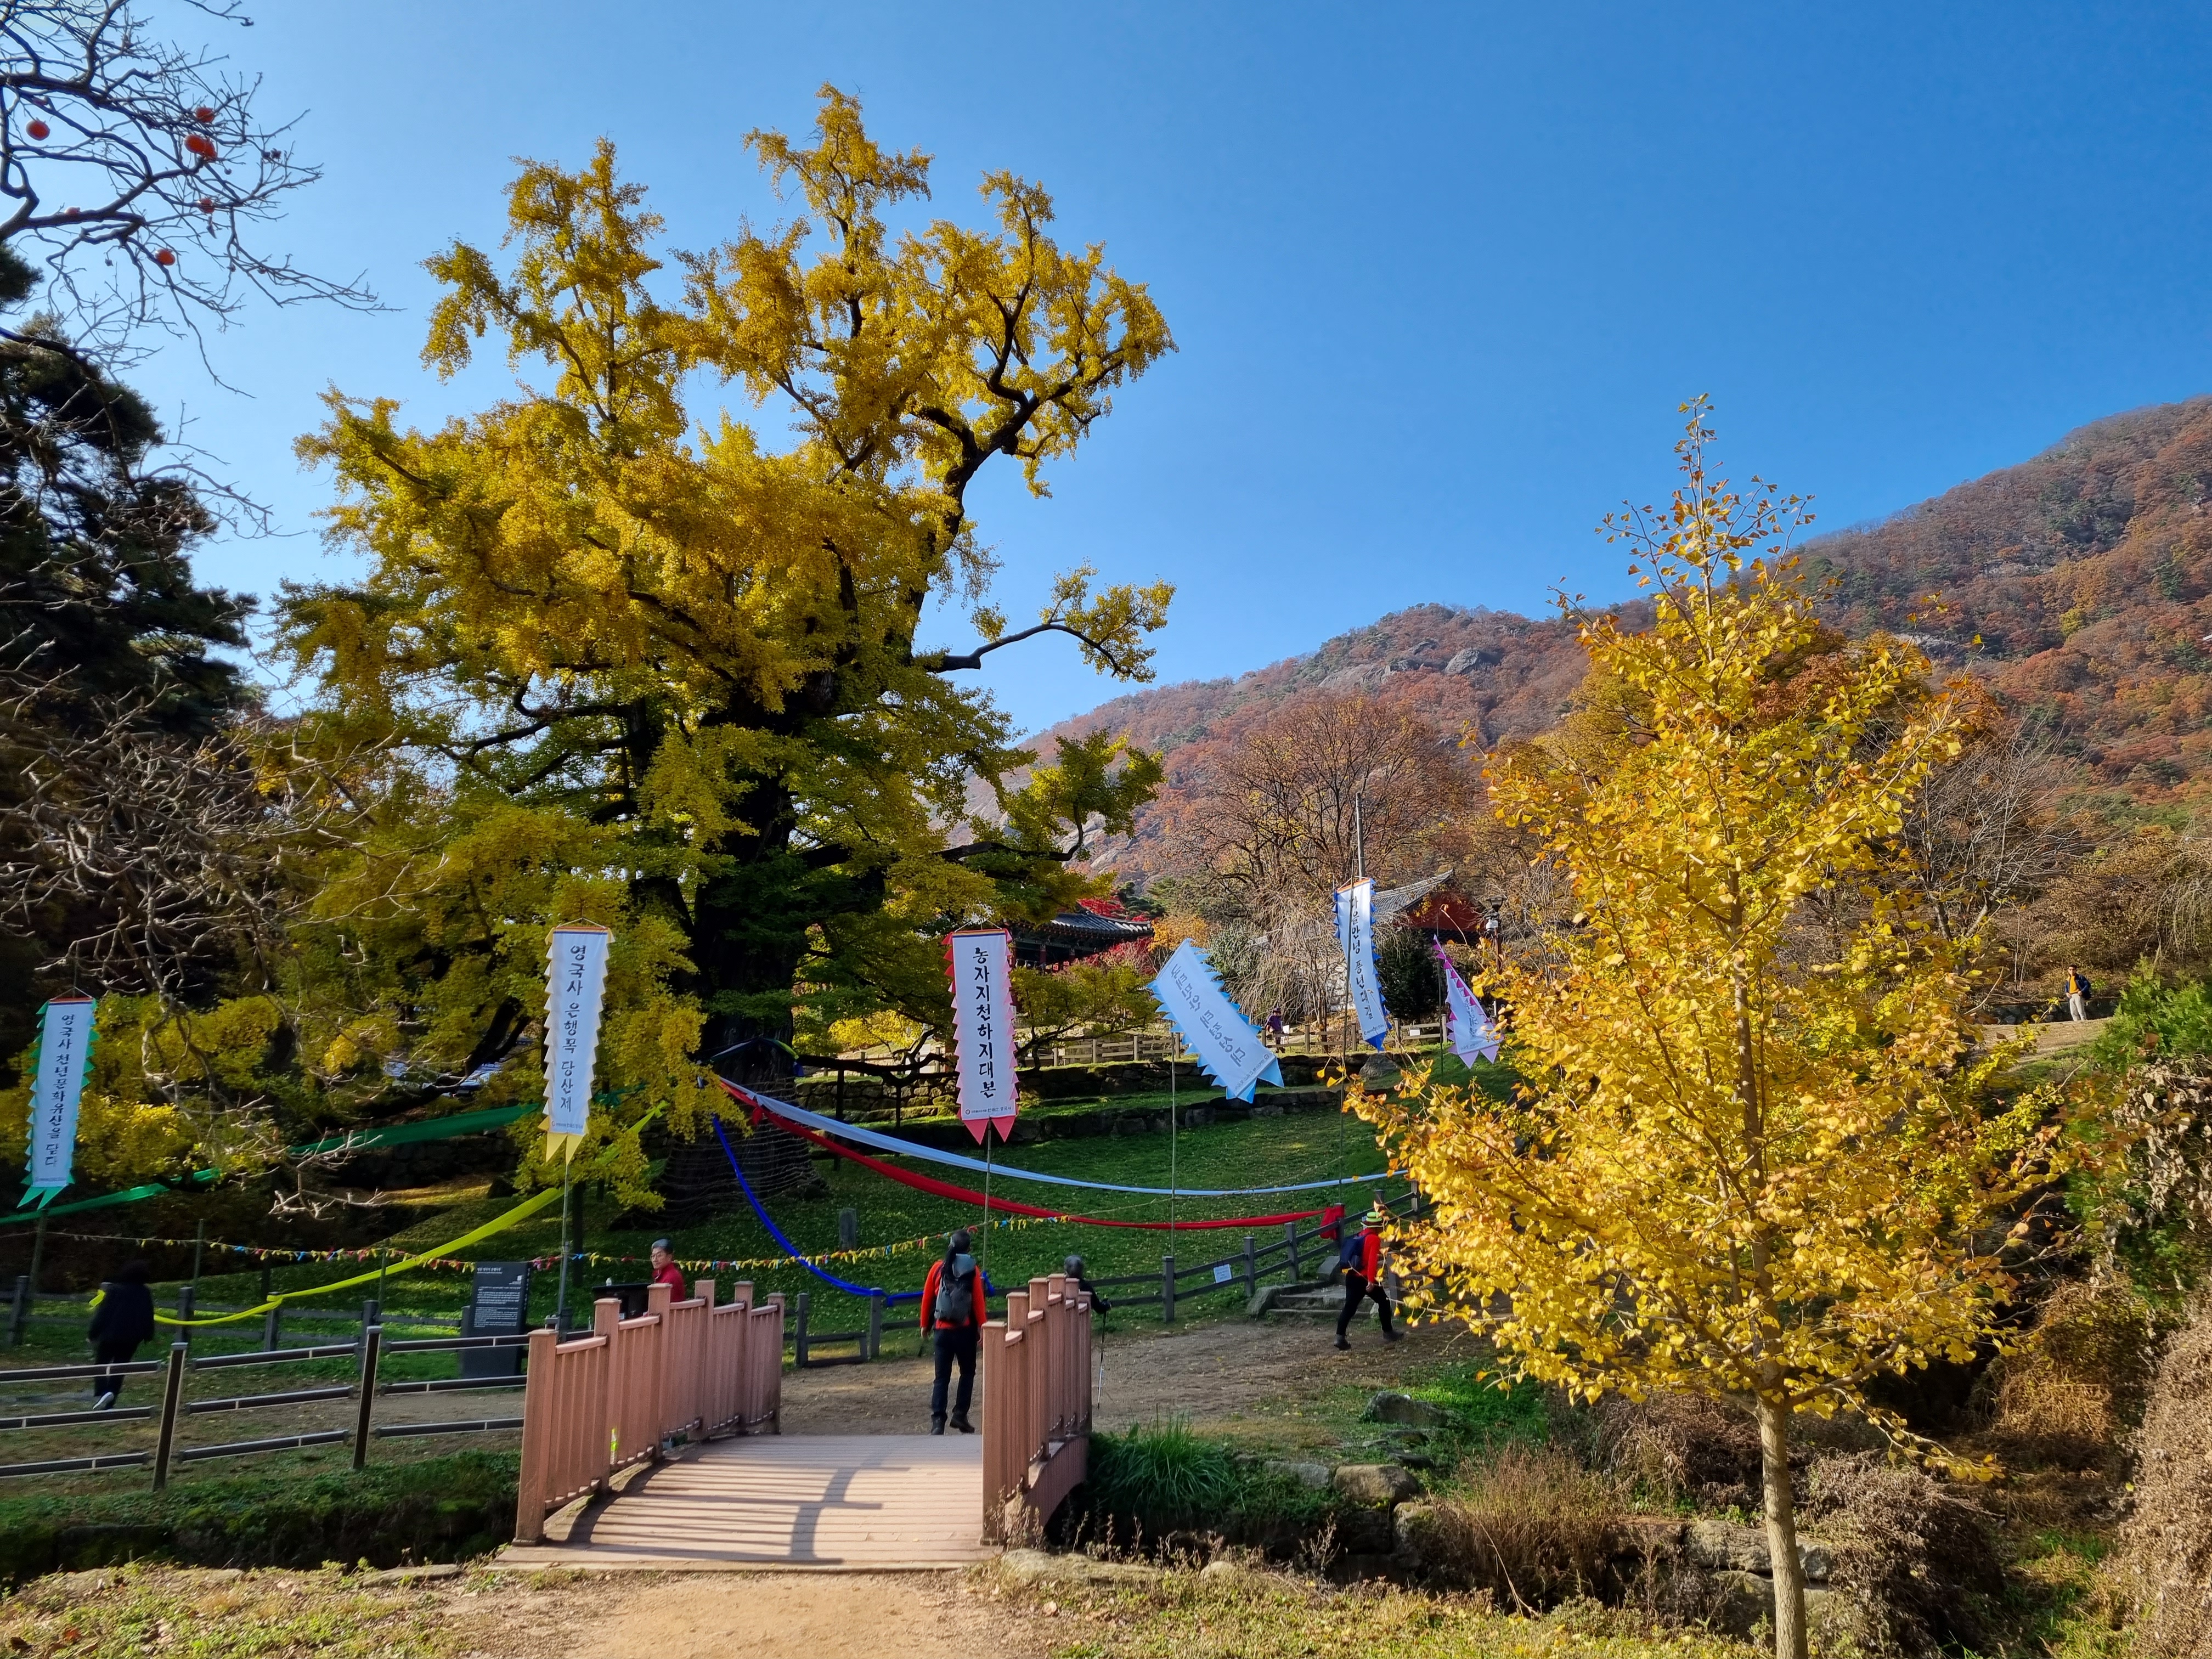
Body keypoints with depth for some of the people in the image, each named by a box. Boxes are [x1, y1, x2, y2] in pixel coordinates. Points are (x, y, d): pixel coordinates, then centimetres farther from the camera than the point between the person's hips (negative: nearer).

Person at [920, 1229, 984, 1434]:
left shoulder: (938, 1268, -2)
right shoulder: (972, 1271, -6)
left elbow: (927, 1298, 2)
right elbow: (978, 1302, -7)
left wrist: (925, 1325, 14)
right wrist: (982, 1329, 0)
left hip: (943, 1330, 1)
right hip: (965, 1331, -1)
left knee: (942, 1377, 6)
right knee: (967, 1373, 17)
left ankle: (937, 1420, -6)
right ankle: (960, 1415, 9)